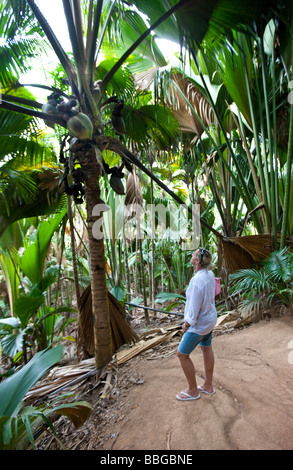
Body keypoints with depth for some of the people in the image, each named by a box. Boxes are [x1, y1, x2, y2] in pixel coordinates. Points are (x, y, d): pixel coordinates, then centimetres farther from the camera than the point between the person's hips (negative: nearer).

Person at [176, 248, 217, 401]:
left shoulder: (197, 281, -34)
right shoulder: (209, 274, -6)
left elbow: (194, 309, -27)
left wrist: (186, 324, -10)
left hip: (199, 324, -9)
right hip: (209, 318, 9)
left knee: (182, 354, 8)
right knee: (207, 349, 23)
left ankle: (193, 390, 26)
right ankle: (208, 386, 43)